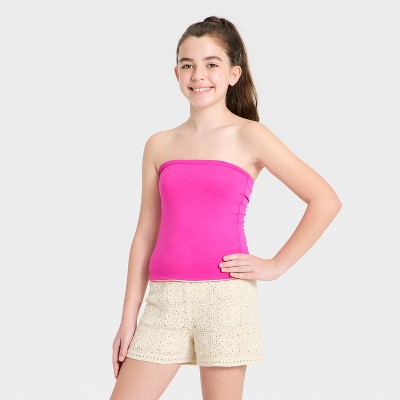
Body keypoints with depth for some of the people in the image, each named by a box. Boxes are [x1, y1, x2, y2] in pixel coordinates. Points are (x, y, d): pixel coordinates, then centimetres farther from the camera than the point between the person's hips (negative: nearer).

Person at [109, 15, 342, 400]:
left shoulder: (249, 137, 0)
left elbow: (325, 200, -3)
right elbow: (145, 235, 11)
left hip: (225, 296, -3)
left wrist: (275, 266, -4)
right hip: (165, 298, 4)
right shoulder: (159, 145, 10)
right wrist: (128, 318, 8)